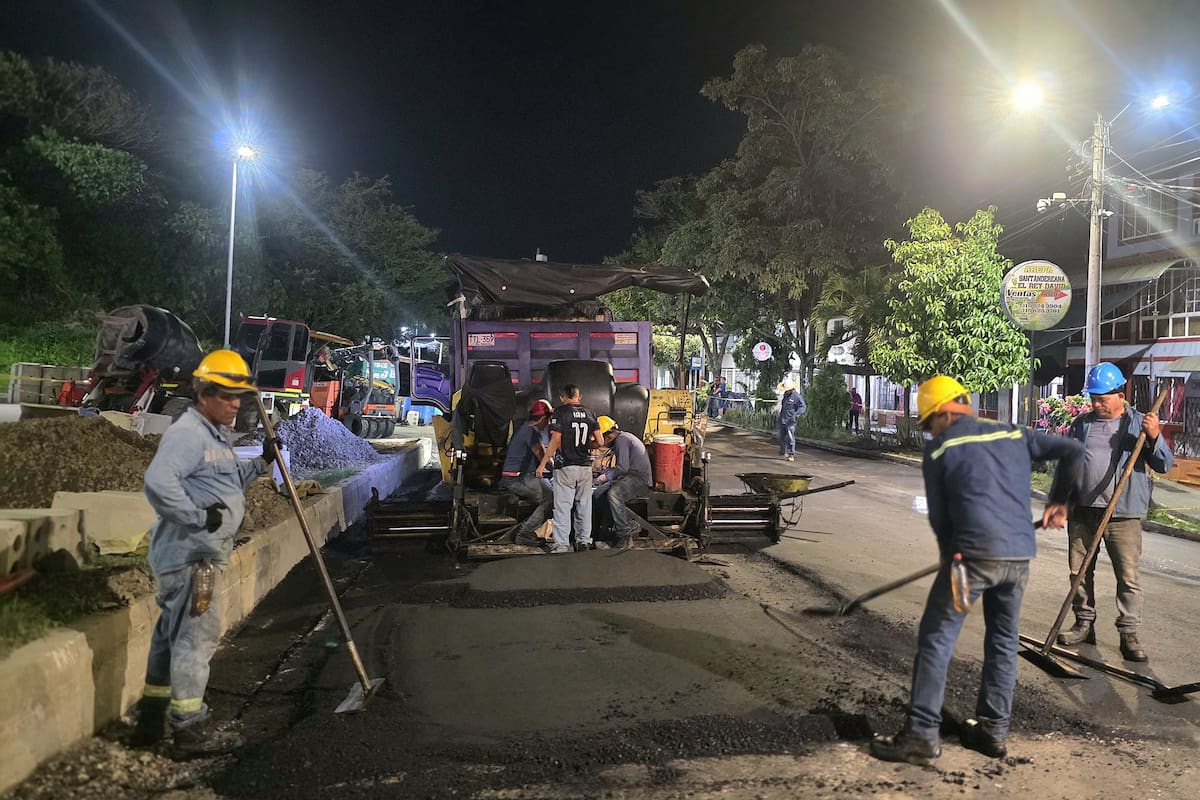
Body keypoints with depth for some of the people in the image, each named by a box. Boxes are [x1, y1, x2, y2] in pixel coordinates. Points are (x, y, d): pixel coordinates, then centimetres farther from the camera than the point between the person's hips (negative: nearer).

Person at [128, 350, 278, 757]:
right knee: (197, 634, -5)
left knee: (172, 634, 17)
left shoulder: (216, 435, 18)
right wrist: (199, 516, -25)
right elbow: (158, 482, -31)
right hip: (189, 554, -11)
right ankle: (191, 727, 5)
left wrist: (260, 462, 15)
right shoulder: (187, 433, -16)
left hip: (200, 553, 11)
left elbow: (226, 481, 29)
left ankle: (152, 720, 29)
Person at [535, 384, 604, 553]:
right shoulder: (589, 414, 6)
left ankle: (562, 544, -1)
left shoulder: (560, 412, -7)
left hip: (565, 467, -4)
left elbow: (556, 440, -13)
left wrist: (543, 463, -8)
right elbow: (600, 442, 3)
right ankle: (584, 540, 18)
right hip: (585, 467, 4)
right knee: (584, 504, 13)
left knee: (563, 505, 0)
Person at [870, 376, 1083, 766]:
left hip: (974, 554, -5)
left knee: (935, 639, 2)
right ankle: (993, 730, 26)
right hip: (1020, 555, 6)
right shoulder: (1015, 434, 14)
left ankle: (922, 735, 3)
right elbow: (1074, 451, 15)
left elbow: (938, 517, 3)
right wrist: (1057, 502, 23)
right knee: (1004, 640, 19)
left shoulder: (939, 448, 1)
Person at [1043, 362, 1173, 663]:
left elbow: (1164, 465, -6)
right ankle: (1084, 623, 23)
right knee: (1079, 571, 10)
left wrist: (1154, 437, -23)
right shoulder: (1081, 423, 10)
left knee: (1128, 576, -2)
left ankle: (1129, 635, 7)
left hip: (1123, 514, -4)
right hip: (1082, 511, 4)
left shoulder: (1139, 424, 1)